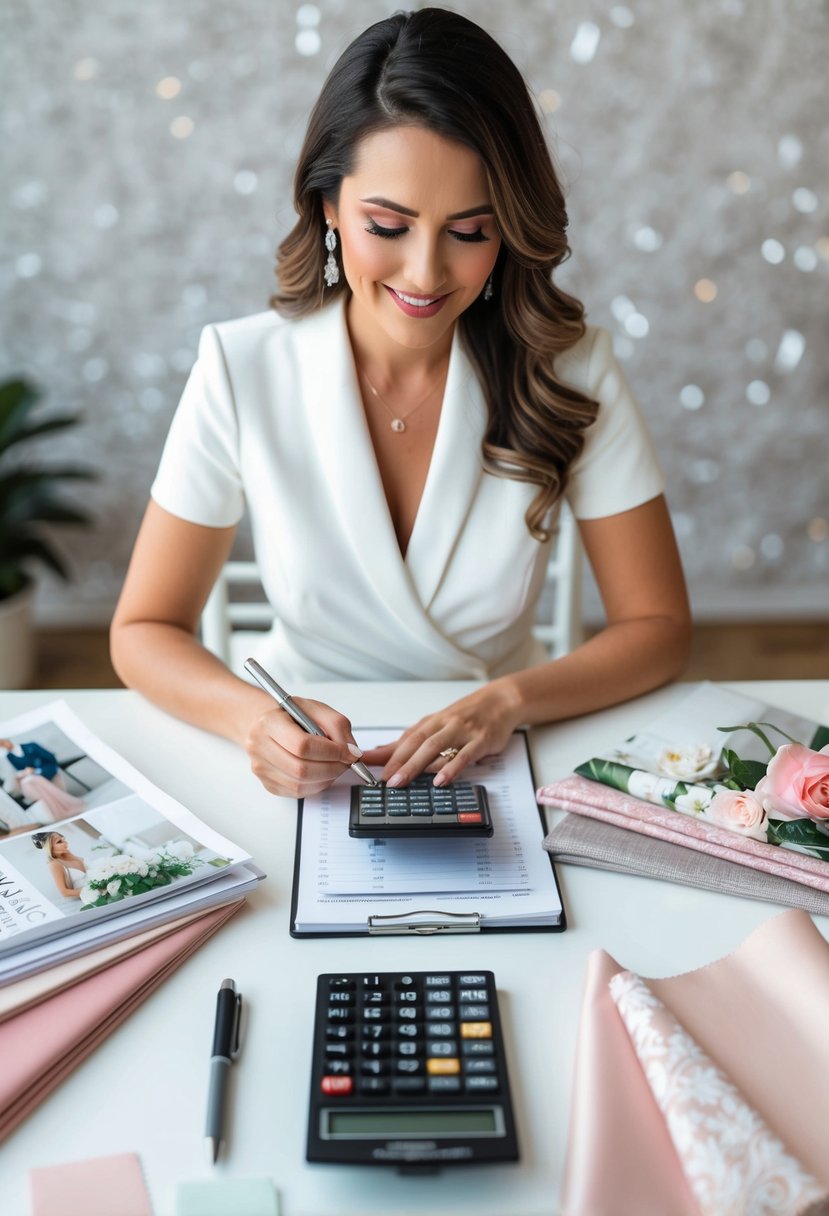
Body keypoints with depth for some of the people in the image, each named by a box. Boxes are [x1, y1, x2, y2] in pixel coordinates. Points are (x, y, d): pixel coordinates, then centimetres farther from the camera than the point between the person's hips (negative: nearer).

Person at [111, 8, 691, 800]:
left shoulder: (569, 370, -11)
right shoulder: (242, 370, -12)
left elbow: (657, 628, -5)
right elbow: (144, 630, -7)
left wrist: (509, 701, -23)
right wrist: (255, 720, -26)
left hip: (497, 764, 1)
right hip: (305, 763, 0)